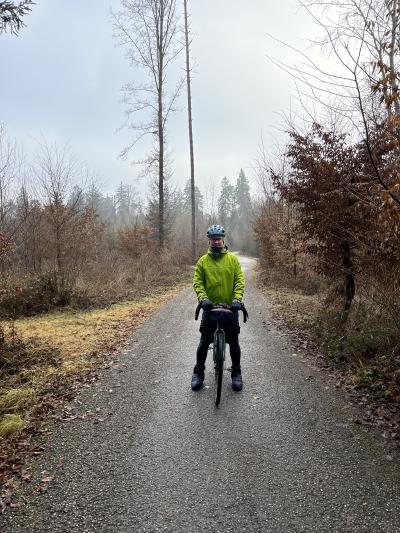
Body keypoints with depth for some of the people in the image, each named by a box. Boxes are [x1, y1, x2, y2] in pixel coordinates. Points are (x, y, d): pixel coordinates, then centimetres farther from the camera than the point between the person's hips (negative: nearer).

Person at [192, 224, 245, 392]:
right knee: (204, 341, 4)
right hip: (210, 307, 0)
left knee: (233, 342, 7)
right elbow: (197, 281, -2)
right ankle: (198, 372, 21)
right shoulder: (203, 260, 2)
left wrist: (237, 298, -18)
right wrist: (202, 297, -19)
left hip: (230, 307, 0)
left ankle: (236, 373, 25)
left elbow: (239, 280, -3)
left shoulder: (232, 258, 1)